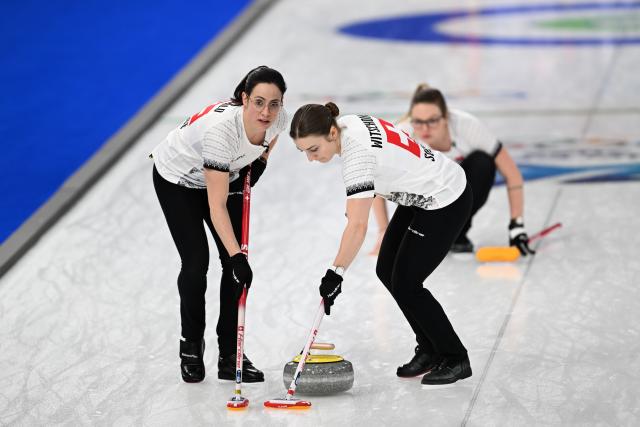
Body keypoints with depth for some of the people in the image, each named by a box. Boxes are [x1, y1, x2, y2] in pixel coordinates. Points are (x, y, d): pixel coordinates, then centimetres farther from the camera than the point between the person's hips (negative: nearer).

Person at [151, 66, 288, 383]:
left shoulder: (278, 119, -25)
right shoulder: (221, 128, -42)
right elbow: (217, 207, -39)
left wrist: (259, 164, -8)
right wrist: (237, 255, -44)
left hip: (226, 174, 5)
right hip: (177, 178, -5)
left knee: (236, 261, -5)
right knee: (196, 262, -9)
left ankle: (230, 355, 2)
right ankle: (191, 346, 14)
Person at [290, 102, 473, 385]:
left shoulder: (356, 151, -32)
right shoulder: (346, 125, -5)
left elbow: (357, 226, -37)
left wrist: (335, 274, -34)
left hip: (446, 202, -10)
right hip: (422, 194, 10)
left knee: (405, 284, -6)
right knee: (387, 271, 10)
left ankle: (455, 359, 9)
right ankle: (429, 350, 21)